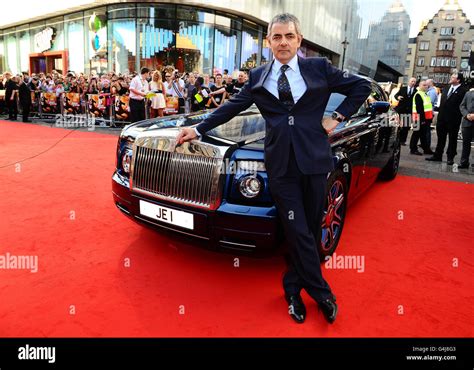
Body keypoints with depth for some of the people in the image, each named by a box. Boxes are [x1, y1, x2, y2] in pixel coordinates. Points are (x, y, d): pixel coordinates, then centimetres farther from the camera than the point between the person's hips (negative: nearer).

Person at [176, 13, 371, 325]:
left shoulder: (319, 68, 6)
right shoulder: (258, 77, 10)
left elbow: (362, 86, 13)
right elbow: (231, 107, 14)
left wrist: (338, 117, 2)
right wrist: (198, 129, 11)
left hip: (314, 160, 1)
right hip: (281, 165, 0)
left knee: (310, 230, 8)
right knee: (299, 234, 0)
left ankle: (293, 289, 28)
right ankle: (322, 294, 19)